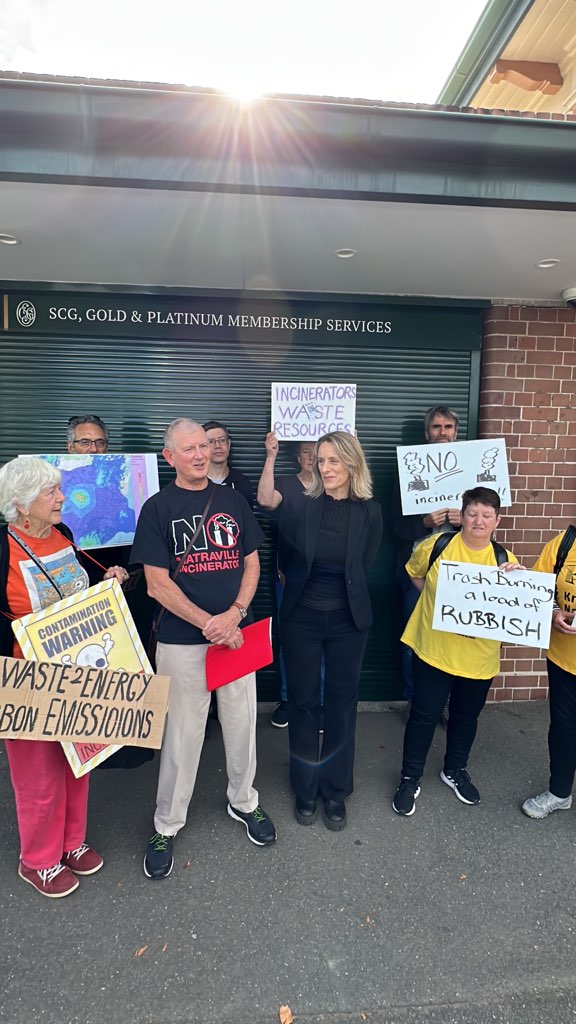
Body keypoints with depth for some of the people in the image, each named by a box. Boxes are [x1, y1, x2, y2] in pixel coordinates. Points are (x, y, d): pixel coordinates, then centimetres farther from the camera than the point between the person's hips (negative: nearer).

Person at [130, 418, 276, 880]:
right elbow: (158, 584, -8)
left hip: (236, 633, 3)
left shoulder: (233, 500, 6)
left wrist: (234, 614, -10)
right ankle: (167, 825, 29)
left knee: (242, 723, 15)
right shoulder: (158, 508, -4)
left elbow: (252, 564, 6)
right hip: (183, 639, -3)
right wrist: (209, 624, -15)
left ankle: (243, 801, 39)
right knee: (182, 733, 7)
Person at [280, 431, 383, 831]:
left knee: (341, 702, 12)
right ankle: (305, 788, 30)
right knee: (303, 701, 10)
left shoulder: (369, 511, -4)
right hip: (302, 617, 0)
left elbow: (363, 570, 1)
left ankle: (335, 790, 31)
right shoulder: (304, 504, -7)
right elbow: (289, 560, 0)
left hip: (348, 619, 1)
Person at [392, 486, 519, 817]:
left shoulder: (505, 560, -5)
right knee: (424, 715, 7)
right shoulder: (436, 546, -10)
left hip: (479, 658, 2)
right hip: (434, 649, -2)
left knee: (466, 716, 19)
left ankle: (455, 771, 44)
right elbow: (414, 572, 9)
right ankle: (410, 779, 26)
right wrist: (435, 601, 1)